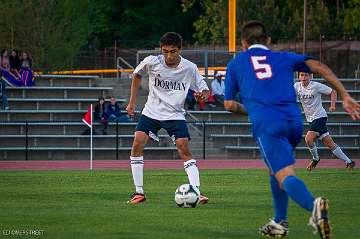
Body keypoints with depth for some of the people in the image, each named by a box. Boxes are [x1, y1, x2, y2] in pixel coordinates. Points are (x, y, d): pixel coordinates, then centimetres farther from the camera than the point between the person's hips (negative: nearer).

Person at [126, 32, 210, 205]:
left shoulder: (189, 68, -12)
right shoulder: (151, 62, -12)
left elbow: (203, 89, -1)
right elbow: (137, 75, 10)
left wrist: (202, 94, -27)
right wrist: (132, 102, 9)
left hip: (175, 115, -1)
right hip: (151, 112, 1)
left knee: (184, 149, -16)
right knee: (137, 144, -13)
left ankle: (197, 191, -16)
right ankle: (139, 192, -4)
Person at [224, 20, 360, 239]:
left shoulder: (235, 64, 23)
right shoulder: (283, 58, 25)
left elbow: (229, 104, 22)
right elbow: (317, 66, 10)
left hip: (266, 124, -4)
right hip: (294, 121, 4)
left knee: (285, 176, -18)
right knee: (276, 168, 29)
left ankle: (313, 205, -47)